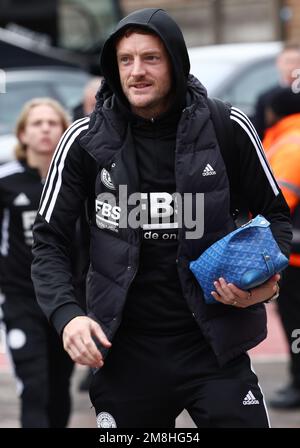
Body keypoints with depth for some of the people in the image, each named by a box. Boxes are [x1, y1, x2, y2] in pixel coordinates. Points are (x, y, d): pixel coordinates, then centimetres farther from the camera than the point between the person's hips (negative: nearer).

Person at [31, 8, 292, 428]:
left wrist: (266, 275, -11)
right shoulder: (86, 141, -4)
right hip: (126, 353, 1)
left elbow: (274, 213, 8)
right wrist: (67, 314, -16)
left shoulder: (227, 129, -5)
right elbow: (49, 242, 1)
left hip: (212, 343, -1)